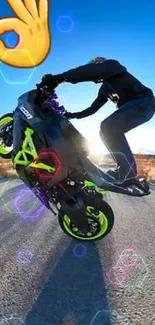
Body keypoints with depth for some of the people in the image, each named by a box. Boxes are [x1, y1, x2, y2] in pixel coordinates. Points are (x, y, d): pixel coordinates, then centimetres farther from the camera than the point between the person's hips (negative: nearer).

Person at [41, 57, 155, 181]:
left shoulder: (112, 65, -2)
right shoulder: (104, 89, 23)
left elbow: (89, 71, -22)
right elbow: (93, 108, 26)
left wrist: (59, 78, -29)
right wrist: (74, 115, 21)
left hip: (143, 102, -9)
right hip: (130, 107, 9)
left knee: (108, 127, -24)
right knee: (107, 132, 7)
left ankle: (128, 169, -21)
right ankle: (127, 169, 7)